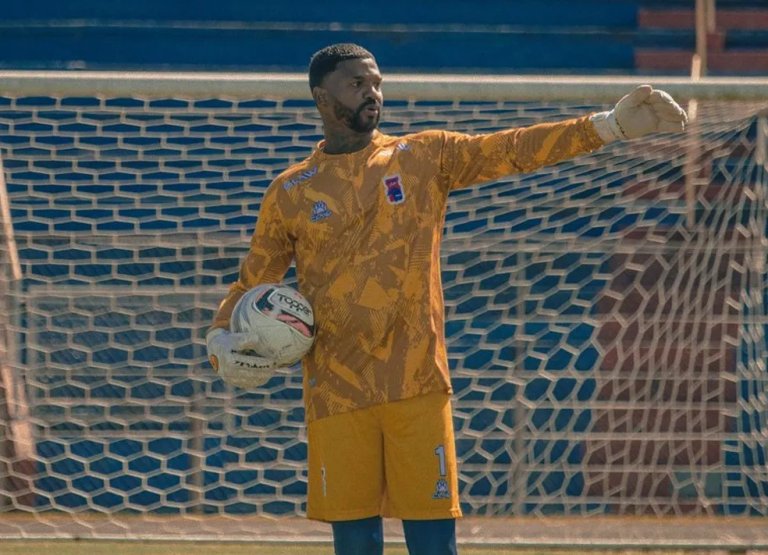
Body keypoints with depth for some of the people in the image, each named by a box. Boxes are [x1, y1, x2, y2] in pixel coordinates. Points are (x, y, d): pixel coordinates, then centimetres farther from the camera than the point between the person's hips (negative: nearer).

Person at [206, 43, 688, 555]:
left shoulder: (425, 159, 8)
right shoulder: (290, 193, 8)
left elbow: (512, 151, 0)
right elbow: (252, 284, 13)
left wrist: (612, 125, -11)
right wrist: (222, 341, -7)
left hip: (418, 388, 0)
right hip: (335, 394, 0)